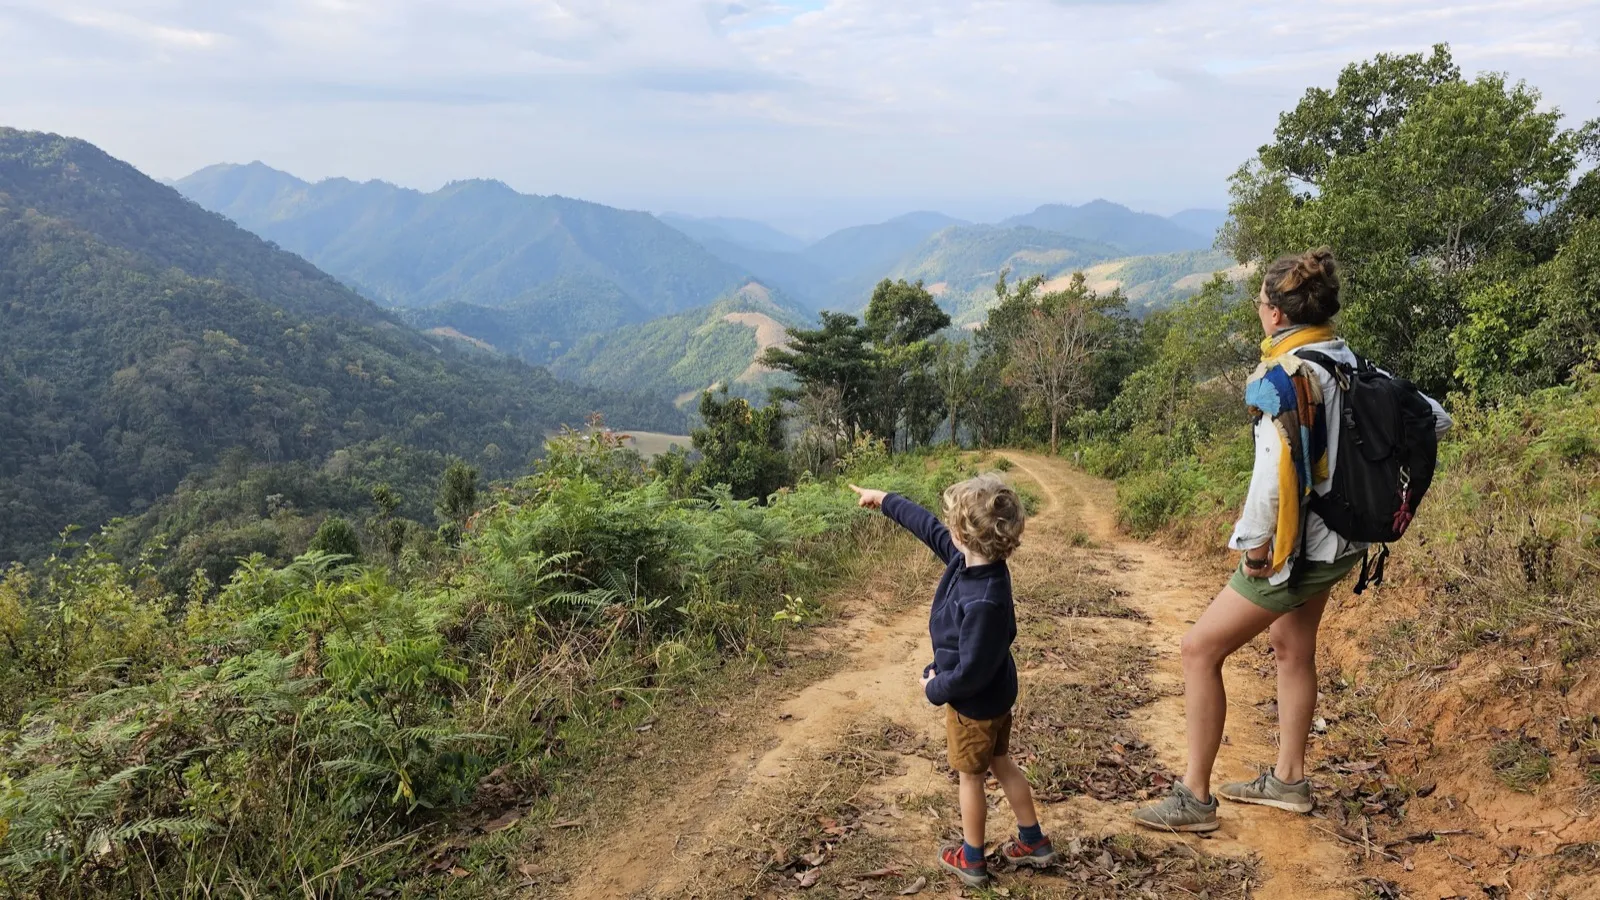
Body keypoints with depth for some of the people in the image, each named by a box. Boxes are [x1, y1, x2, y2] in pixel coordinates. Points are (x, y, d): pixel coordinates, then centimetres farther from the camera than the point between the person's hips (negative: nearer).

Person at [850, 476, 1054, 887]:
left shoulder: (984, 602, -39)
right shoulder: (968, 558, -13)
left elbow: (971, 672, -32)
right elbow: (928, 527, 5)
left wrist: (934, 688, -14)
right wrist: (884, 499, 13)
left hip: (975, 702, -8)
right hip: (994, 695, 9)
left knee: (971, 777, 13)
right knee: (1001, 764, 24)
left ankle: (971, 860, 34)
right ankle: (1034, 842, 40)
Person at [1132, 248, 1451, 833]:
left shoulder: (1285, 375, -22)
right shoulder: (1350, 363, 3)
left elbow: (1276, 468, -32)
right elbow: (1434, 418, 8)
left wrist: (1254, 542, -21)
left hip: (1295, 548, -9)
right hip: (1337, 541, 9)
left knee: (1200, 649, 0)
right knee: (1293, 649, 24)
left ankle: (1194, 798, 6)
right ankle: (1289, 780, 40)